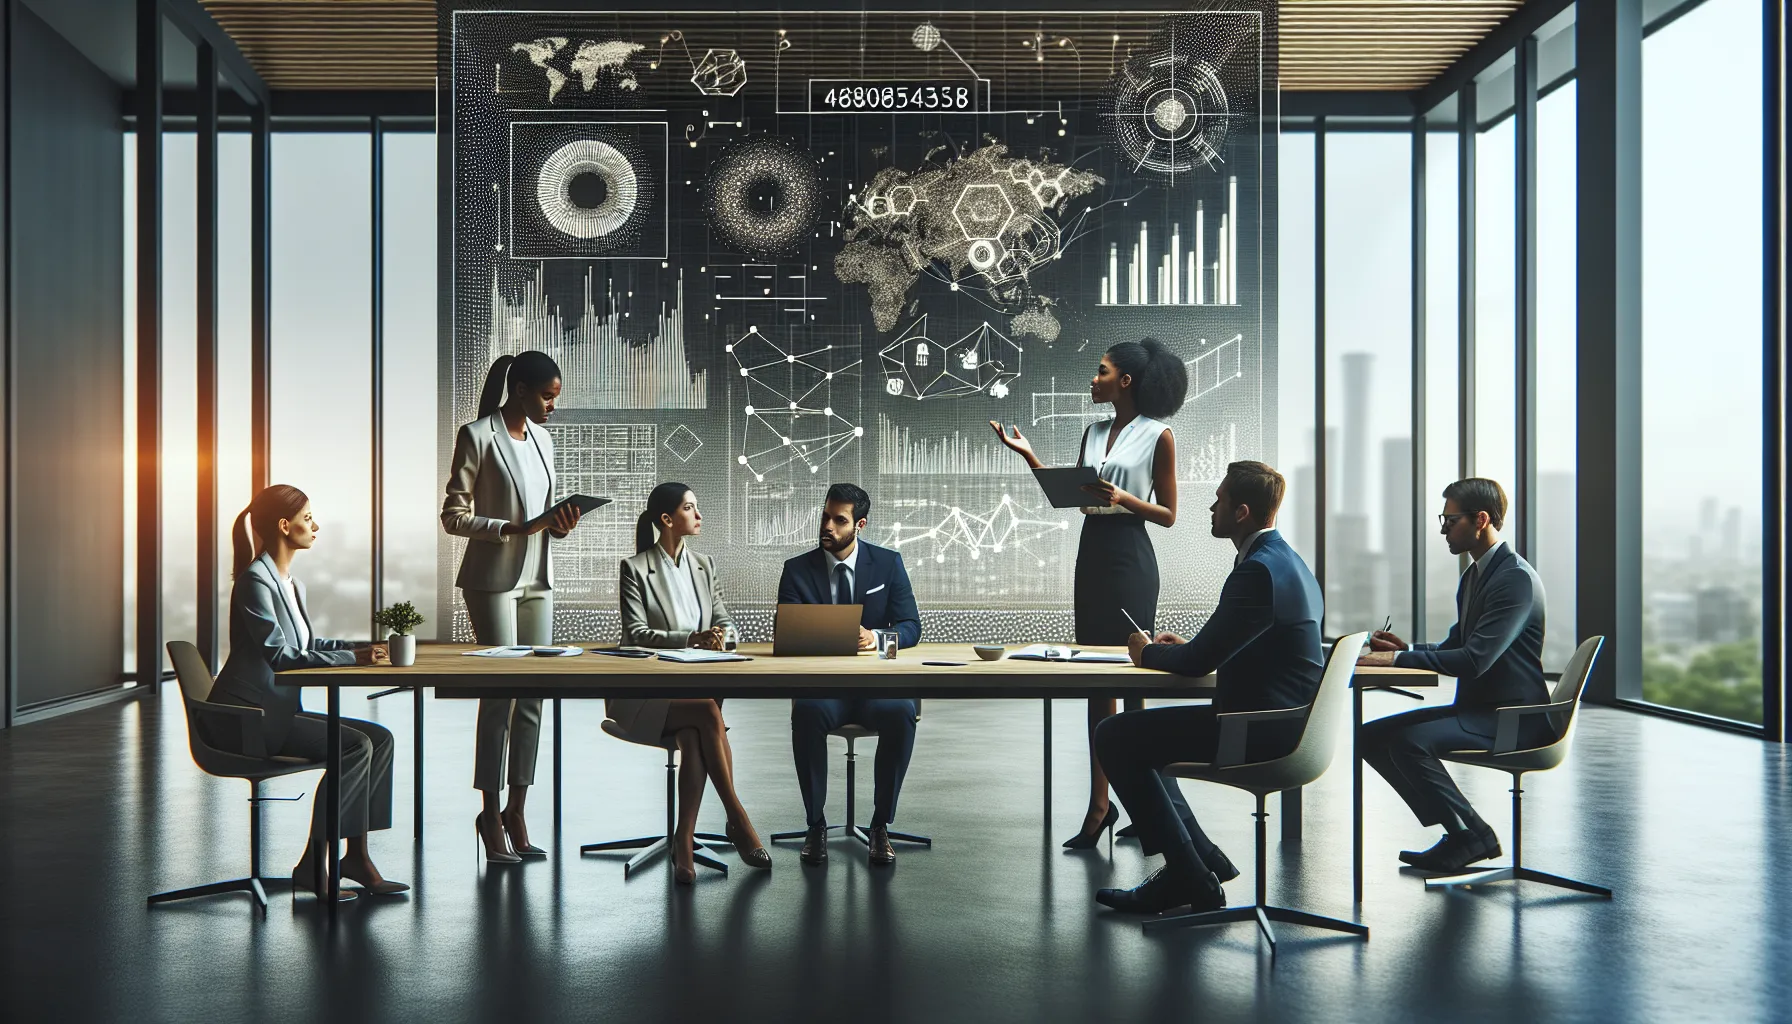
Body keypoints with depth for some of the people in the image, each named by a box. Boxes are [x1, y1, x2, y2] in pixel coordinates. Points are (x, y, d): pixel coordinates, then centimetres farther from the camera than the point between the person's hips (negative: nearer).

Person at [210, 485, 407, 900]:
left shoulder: (289, 583, 15)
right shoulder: (255, 580, -14)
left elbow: (307, 644, 20)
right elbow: (278, 655, -21)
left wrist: (365, 647, 5)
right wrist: (351, 658, -21)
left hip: (278, 710, 9)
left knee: (379, 738, -3)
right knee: (355, 747, -22)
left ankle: (357, 854, -3)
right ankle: (313, 866, -15)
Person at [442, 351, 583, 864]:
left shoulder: (542, 439, 14)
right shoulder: (477, 437, -7)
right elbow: (453, 517, -9)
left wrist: (559, 524, 0)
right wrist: (517, 528, -19)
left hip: (536, 580, 7)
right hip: (492, 580, -7)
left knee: (534, 696, 4)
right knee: (500, 693, -5)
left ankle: (516, 811, 12)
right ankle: (490, 812, 7)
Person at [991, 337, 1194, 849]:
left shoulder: (1158, 436, -4)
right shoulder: (1094, 432, 13)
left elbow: (1168, 514, -3)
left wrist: (1124, 498, -18)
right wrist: (1028, 454, 5)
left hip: (1130, 560, -6)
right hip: (1091, 556, 7)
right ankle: (1100, 801, 11)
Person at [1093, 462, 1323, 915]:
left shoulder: (1258, 571, -20)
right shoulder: (1285, 560, 14)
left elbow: (1199, 660, -20)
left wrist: (1148, 652, 0)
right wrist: (1182, 646, 13)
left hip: (1261, 731, -11)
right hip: (1285, 722, 11)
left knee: (1114, 737, -8)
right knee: (1134, 735, 21)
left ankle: (1193, 878, -2)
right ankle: (1200, 862, 19)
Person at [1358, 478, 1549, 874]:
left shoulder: (1516, 578, -18)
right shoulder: (1473, 575, 13)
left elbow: (1476, 659, -26)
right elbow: (1454, 646, 20)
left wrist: (1399, 659, -24)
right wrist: (1406, 649, 0)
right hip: (1475, 708, 10)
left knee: (1409, 740, -28)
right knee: (1372, 736, 0)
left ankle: (1473, 835, -9)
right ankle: (1459, 830, 3)